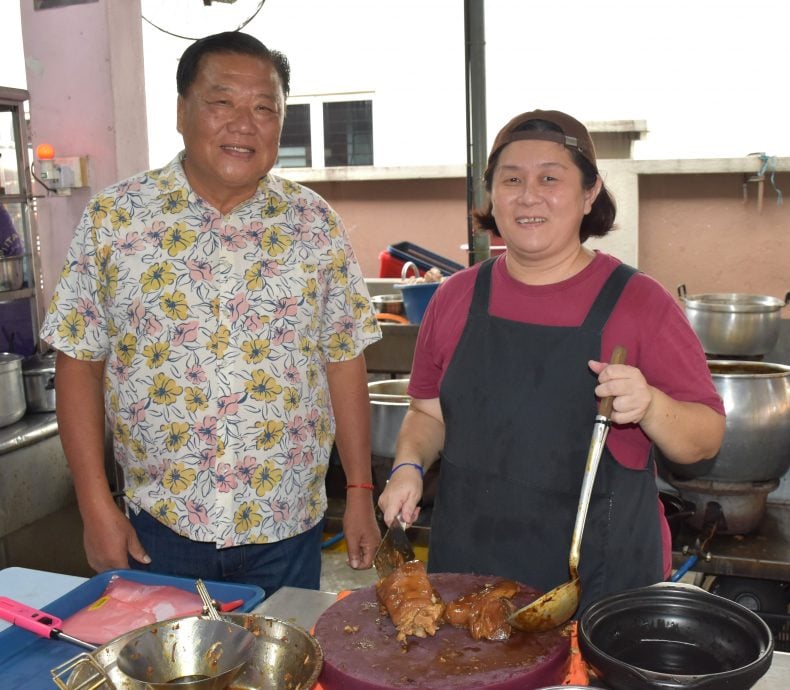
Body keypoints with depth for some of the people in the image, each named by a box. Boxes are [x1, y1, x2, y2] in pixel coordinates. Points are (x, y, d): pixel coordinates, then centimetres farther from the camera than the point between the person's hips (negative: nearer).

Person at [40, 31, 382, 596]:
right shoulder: (113, 217, -4)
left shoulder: (314, 222, -1)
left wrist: (360, 493, 2)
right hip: (158, 527, 0)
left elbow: (344, 359, 2)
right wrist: (96, 505, -6)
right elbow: (80, 362, -2)